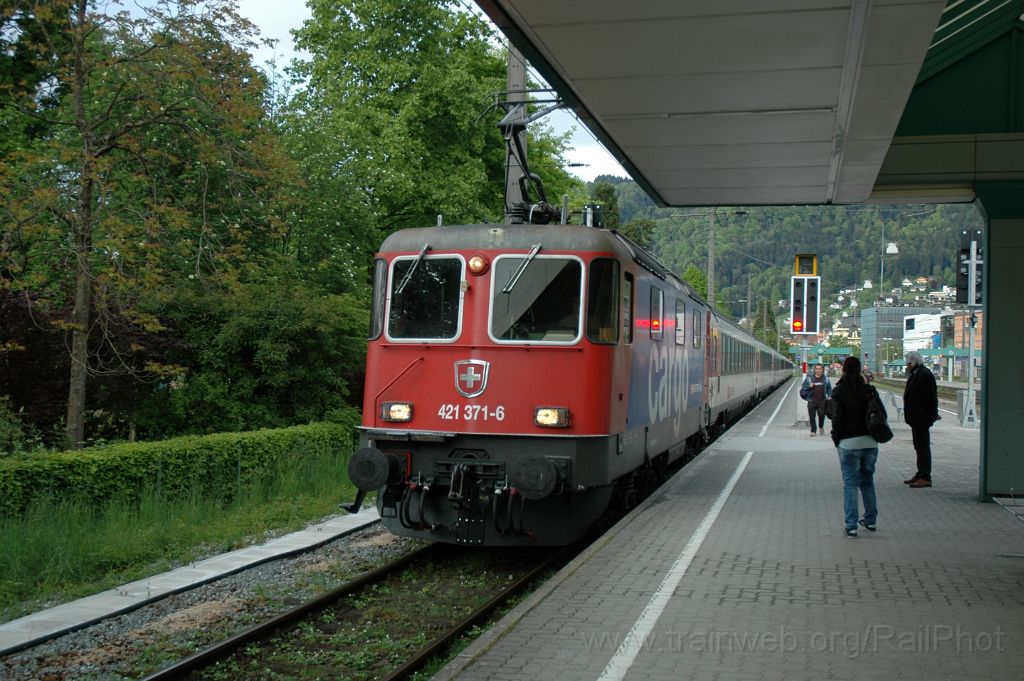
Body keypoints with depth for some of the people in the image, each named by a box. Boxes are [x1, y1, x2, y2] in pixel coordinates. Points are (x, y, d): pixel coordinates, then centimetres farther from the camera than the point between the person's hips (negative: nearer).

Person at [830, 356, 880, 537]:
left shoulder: (839, 392, -8)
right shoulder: (869, 389, 3)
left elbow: (837, 419, -10)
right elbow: (882, 414, 7)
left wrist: (836, 439, 1)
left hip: (849, 443, -4)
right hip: (870, 441, 4)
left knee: (850, 484, 1)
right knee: (867, 481, 18)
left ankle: (851, 526, -2)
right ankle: (870, 520, 26)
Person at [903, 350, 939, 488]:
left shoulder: (924, 374, -17)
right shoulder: (915, 374, 16)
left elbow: (930, 397, -21)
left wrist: (931, 415, -22)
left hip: (921, 418, -11)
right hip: (916, 418, 11)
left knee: (923, 447, -7)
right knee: (919, 446, 16)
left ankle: (925, 478, -4)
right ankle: (921, 474, 24)